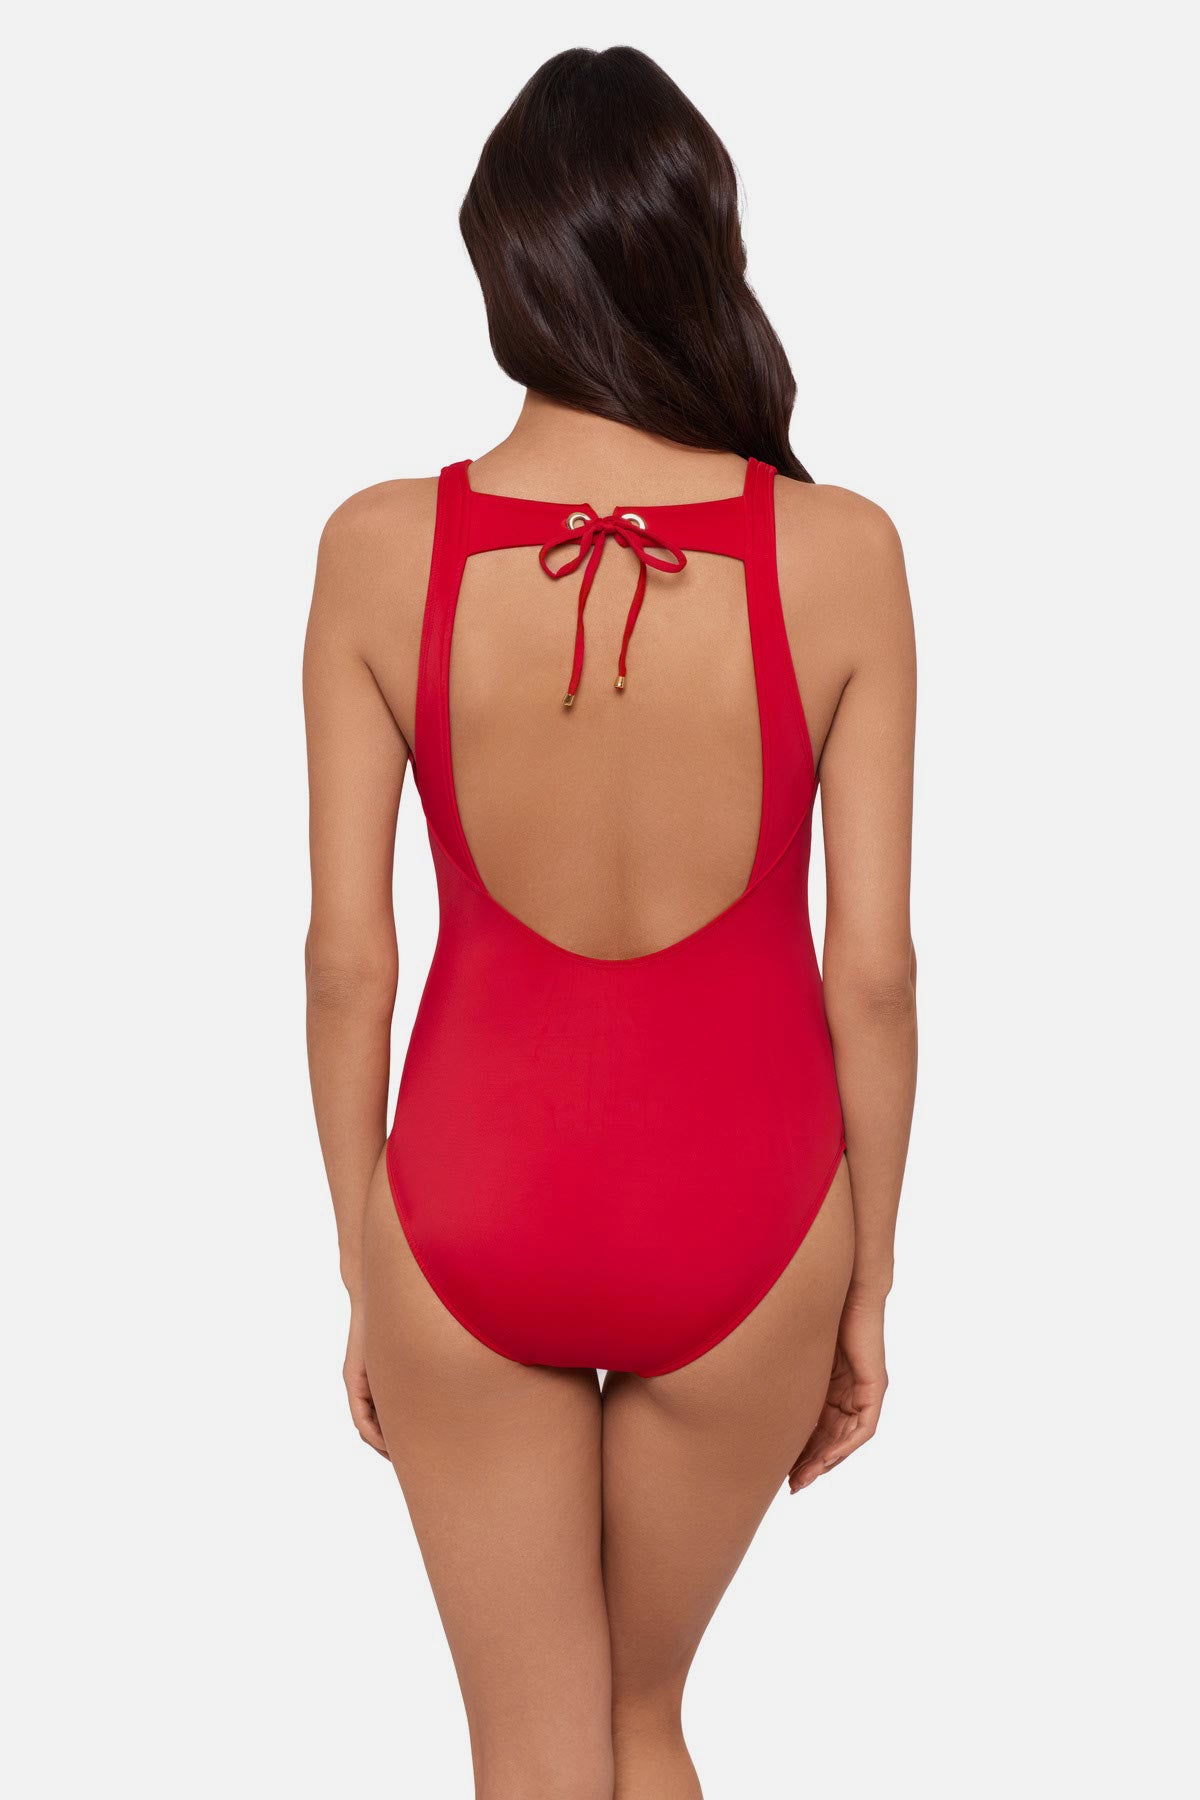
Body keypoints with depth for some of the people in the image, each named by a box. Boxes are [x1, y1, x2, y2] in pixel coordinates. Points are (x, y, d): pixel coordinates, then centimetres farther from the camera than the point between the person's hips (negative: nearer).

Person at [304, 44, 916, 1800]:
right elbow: (874, 970, -9)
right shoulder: (836, 552, -13)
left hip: (473, 1198, 0)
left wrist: (362, 1264, 6)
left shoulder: (383, 550, -12)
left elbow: (347, 960, -7)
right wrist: (869, 1284, 5)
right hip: (737, 1212, 1)